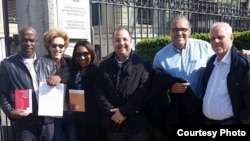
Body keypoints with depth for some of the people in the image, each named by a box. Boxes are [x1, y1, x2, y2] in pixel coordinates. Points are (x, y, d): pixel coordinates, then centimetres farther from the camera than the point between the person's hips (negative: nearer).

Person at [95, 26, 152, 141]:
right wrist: (111, 111, -10)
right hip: (113, 123, 3)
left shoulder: (143, 64, -2)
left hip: (137, 123, -2)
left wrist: (124, 111, -13)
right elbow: (100, 92, 2)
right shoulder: (104, 65, 8)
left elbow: (143, 91, -11)